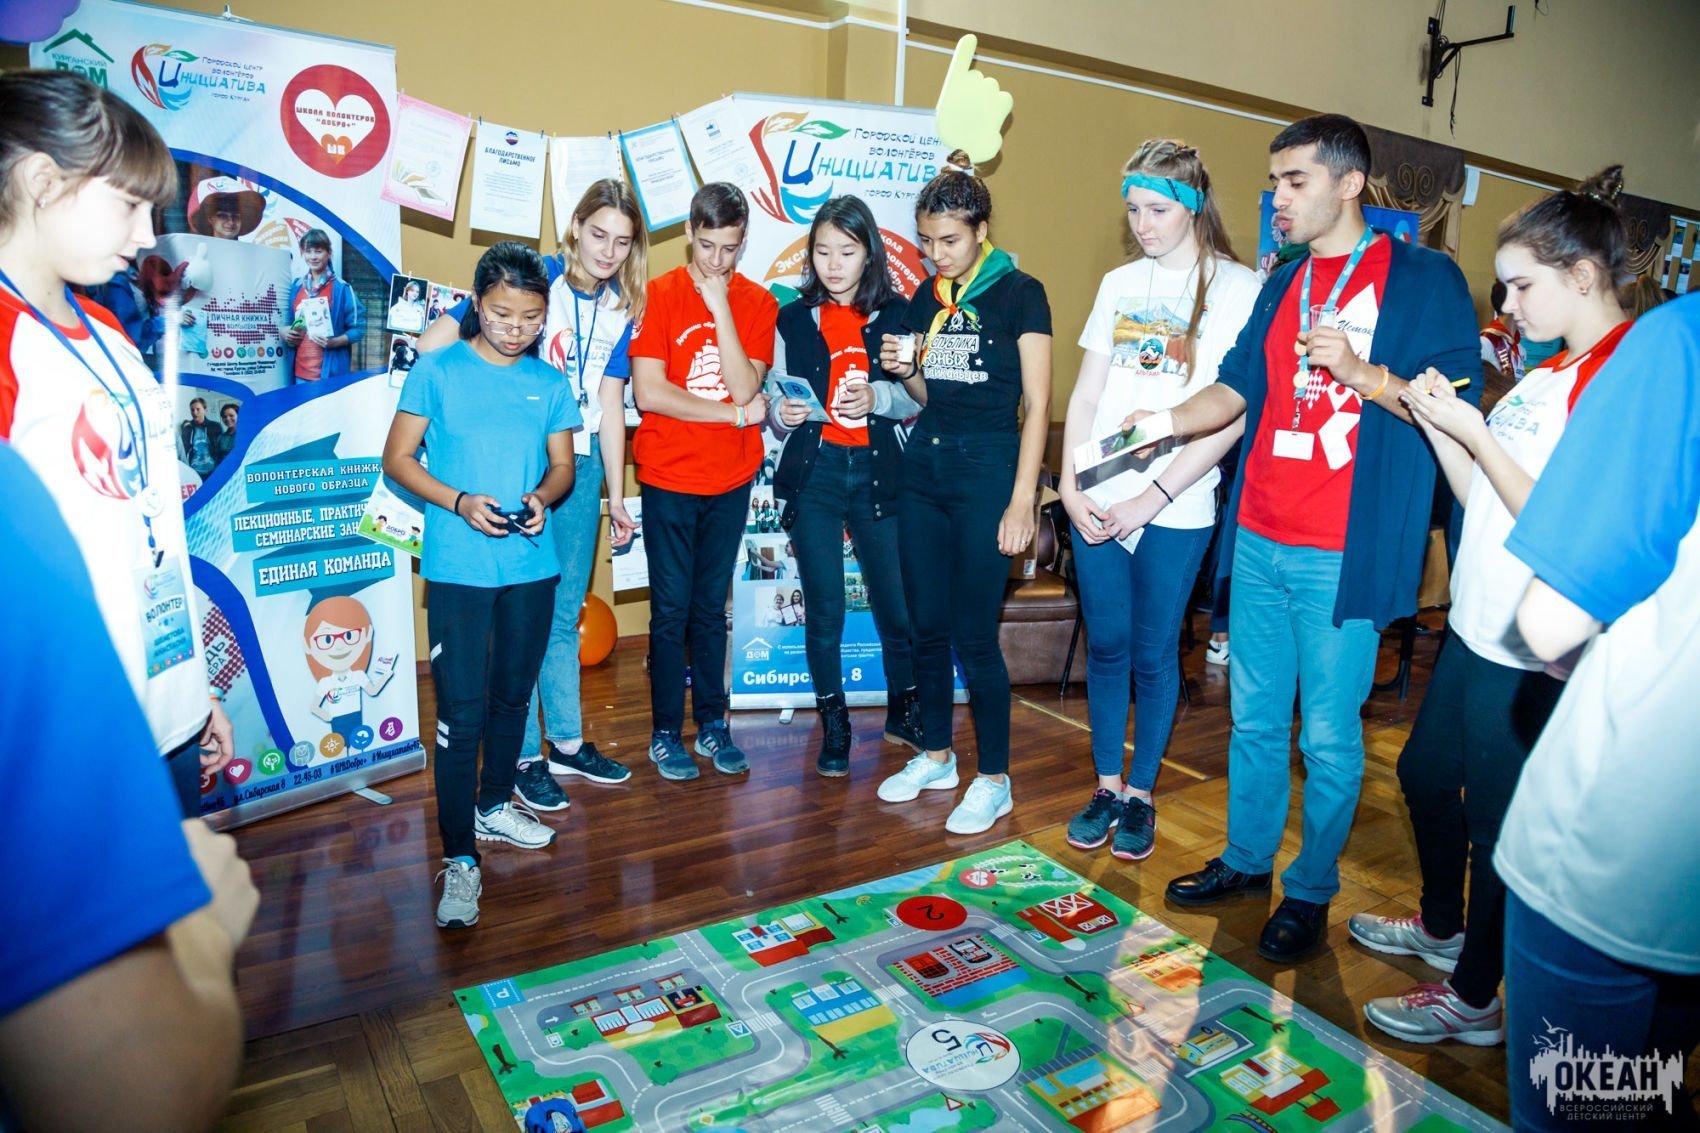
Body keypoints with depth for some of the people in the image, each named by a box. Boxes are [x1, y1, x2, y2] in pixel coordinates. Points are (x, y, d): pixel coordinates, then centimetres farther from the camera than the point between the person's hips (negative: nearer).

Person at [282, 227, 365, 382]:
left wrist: (333, 342, -20)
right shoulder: (295, 287, 11)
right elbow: (286, 322, 23)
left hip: (330, 372, -5)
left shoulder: (342, 289, -5)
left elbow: (358, 328, -5)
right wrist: (283, 332, 1)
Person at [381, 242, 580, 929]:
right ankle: (459, 857, 3)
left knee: (512, 695, 17)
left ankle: (495, 806, 37)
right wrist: (460, 502, -16)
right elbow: (397, 460, -1)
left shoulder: (549, 382, 7)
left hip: (531, 566, 4)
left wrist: (542, 498, -10)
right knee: (461, 710, -5)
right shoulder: (437, 372, -2)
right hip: (458, 569, -4)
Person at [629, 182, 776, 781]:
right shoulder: (658, 294, -4)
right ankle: (666, 731, 16)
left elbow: (745, 388, -11)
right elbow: (648, 393, -14)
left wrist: (721, 307, -15)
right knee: (671, 608, 3)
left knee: (711, 606, 12)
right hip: (668, 477, -2)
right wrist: (735, 414, -11)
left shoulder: (756, 303, 3)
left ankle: (712, 723, 24)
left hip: (730, 479, 3)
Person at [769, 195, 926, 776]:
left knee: (898, 605, 3)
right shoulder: (794, 319, 6)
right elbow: (777, 412, 9)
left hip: (878, 473, 0)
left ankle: (904, 712, 26)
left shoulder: (897, 313, 4)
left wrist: (878, 397, -15)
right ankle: (833, 724, 19)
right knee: (824, 609, 3)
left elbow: (920, 401, 3)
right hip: (814, 473, 1)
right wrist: (784, 413, -14)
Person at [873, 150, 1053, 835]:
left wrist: (1023, 499, -15)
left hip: (987, 468, -6)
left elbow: (1037, 405, -8)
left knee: (974, 634, -4)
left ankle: (994, 780, 11)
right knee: (926, 626, 10)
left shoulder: (1019, 292, -5)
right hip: (924, 464, 6)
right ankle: (936, 757, 27)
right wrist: (902, 369, -1)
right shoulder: (926, 297, 12)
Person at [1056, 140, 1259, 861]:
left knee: (1152, 653, 6)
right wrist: (1070, 483, -1)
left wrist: (1155, 495, -14)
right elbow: (1086, 393, 11)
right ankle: (1106, 787, 25)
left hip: (1175, 509, -4)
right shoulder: (1120, 284, 12)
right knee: (1105, 645, 10)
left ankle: (1141, 794, 23)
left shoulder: (1237, 287, -3)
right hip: (1098, 503, 4)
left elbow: (1231, 413, -9)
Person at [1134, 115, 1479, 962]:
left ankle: (1311, 890, 21)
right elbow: (1238, 385, 12)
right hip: (1259, 539, 6)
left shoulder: (1424, 279, -3)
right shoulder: (1284, 284, 15)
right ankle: (1246, 859, 32)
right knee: (1254, 715, 15)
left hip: (1344, 553, -5)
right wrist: (1170, 421, -6)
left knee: (1328, 733, 3)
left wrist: (1361, 373, -20)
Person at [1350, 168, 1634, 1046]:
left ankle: (1474, 998, 23)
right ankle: (1441, 928, 43)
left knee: (1497, 819, 4)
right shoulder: (1548, 372, 12)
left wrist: (1475, 433, -19)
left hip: (1531, 650, -9)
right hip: (1478, 623, 10)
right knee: (1425, 772, 21)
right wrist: (1438, 422, 0)